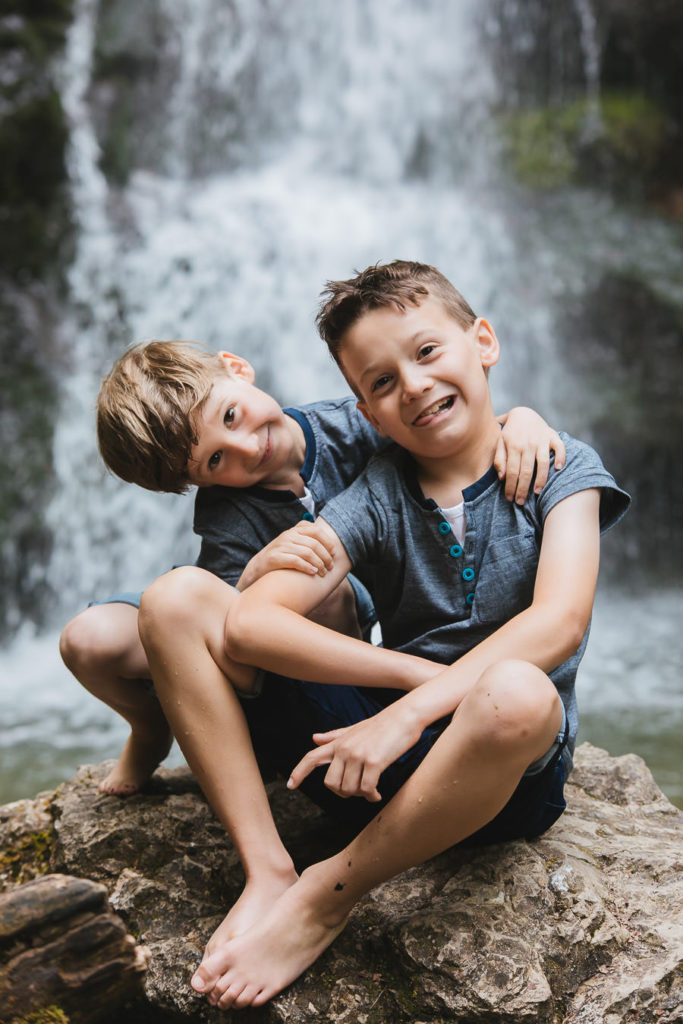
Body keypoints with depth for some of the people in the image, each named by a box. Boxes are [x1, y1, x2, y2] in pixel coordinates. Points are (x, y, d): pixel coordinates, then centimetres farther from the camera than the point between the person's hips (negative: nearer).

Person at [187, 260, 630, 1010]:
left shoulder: (560, 467, 0)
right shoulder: (378, 496, 1)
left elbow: (559, 621, -18)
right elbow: (250, 623, -14)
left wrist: (415, 709, -26)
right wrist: (416, 673, -21)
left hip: (512, 769, -2)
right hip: (383, 743, 2)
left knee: (515, 692, -42)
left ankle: (327, 897, -19)